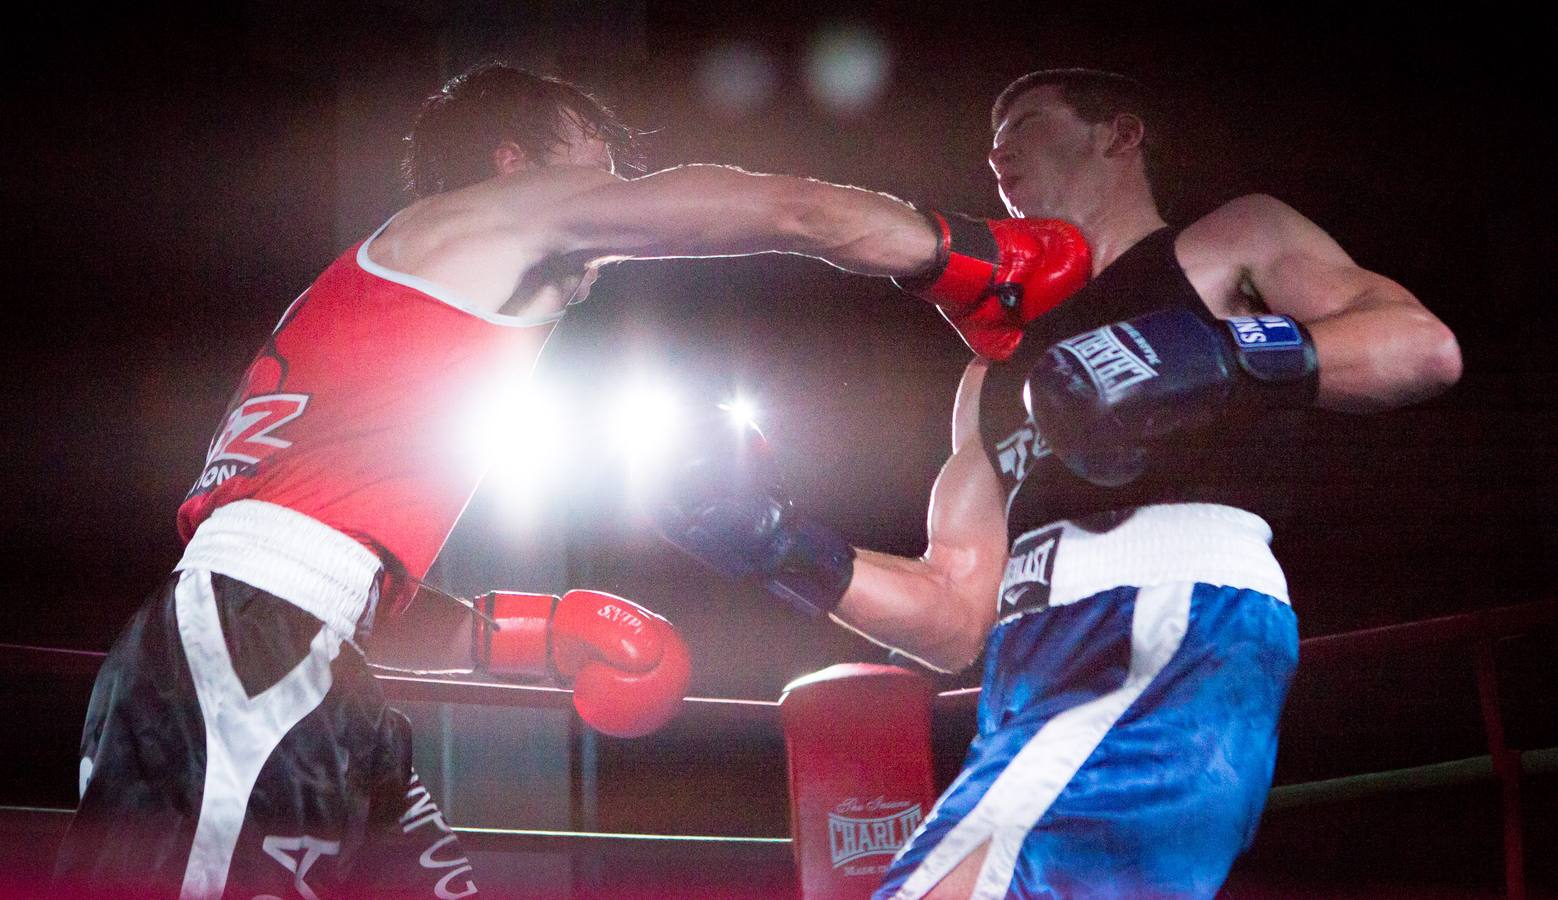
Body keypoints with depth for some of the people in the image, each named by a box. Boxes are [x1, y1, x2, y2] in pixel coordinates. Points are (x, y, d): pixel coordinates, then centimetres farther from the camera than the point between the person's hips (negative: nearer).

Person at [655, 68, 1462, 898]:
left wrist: (1236, 353, -15)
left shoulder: (1233, 242, 18)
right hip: (1030, 683, 7)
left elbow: (1427, 347, 0)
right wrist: (783, 547, 10)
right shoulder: (997, 369, 33)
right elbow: (956, 617, 25)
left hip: (1186, 621, -7)